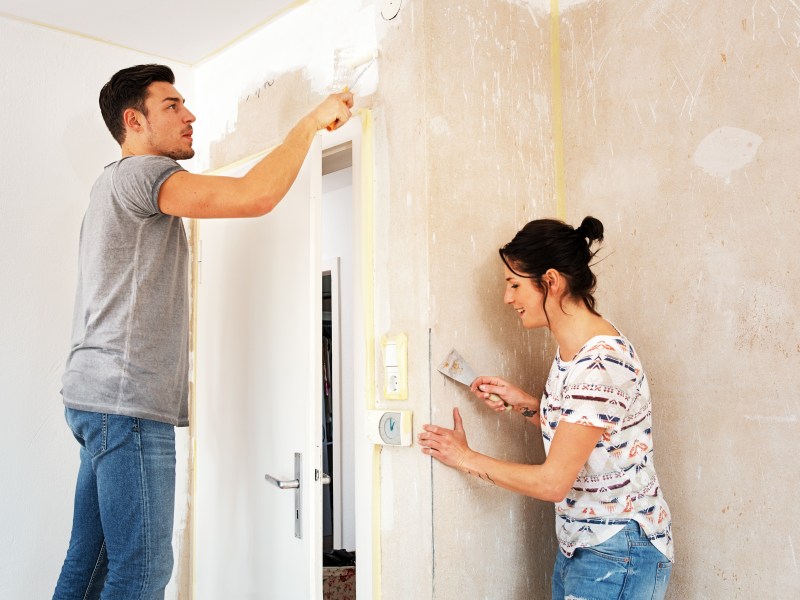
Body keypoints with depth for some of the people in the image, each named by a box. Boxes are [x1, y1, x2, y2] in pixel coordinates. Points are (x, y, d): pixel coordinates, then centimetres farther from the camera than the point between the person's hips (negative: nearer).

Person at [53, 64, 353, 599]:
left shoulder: (114, 184, 24)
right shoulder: (139, 173, -9)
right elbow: (255, 196, -21)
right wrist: (312, 122, -10)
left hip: (102, 396, 10)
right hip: (126, 399, -10)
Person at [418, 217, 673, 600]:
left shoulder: (601, 362, -25)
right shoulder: (569, 352, 4)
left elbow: (553, 482, -23)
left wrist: (466, 459, -12)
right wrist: (524, 403, 2)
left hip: (617, 555, -8)